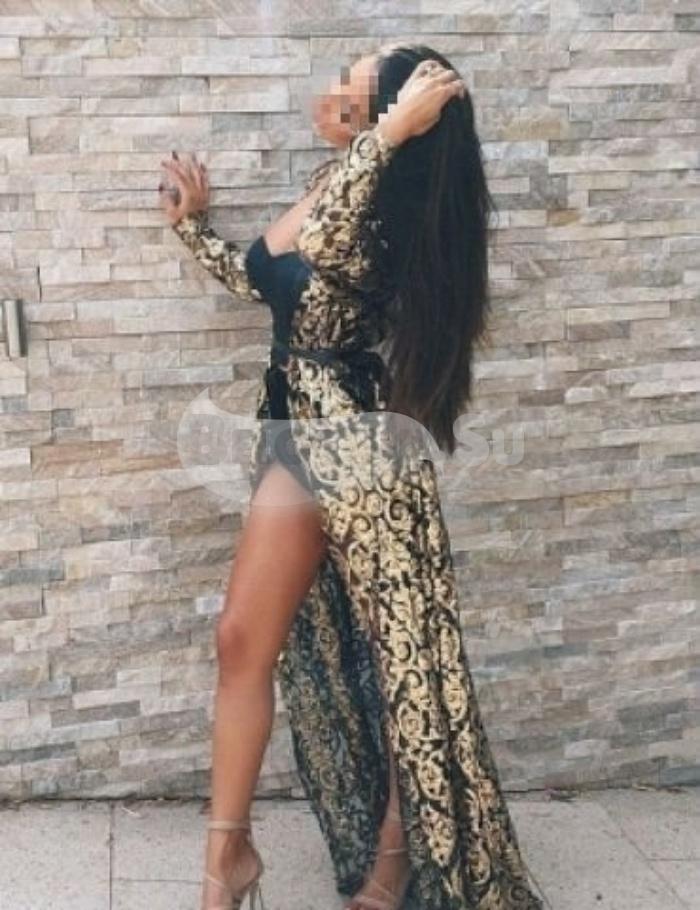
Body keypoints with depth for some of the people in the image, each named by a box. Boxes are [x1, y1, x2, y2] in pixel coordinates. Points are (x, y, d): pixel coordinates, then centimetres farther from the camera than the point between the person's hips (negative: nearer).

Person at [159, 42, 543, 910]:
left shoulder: (386, 211, -16)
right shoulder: (334, 183, 9)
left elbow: (320, 247, -40)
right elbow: (266, 284, 22)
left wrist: (392, 129, -33)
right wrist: (191, 224, 22)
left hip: (356, 447, -9)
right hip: (296, 438, 9)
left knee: (395, 649, 6)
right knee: (244, 639, 7)